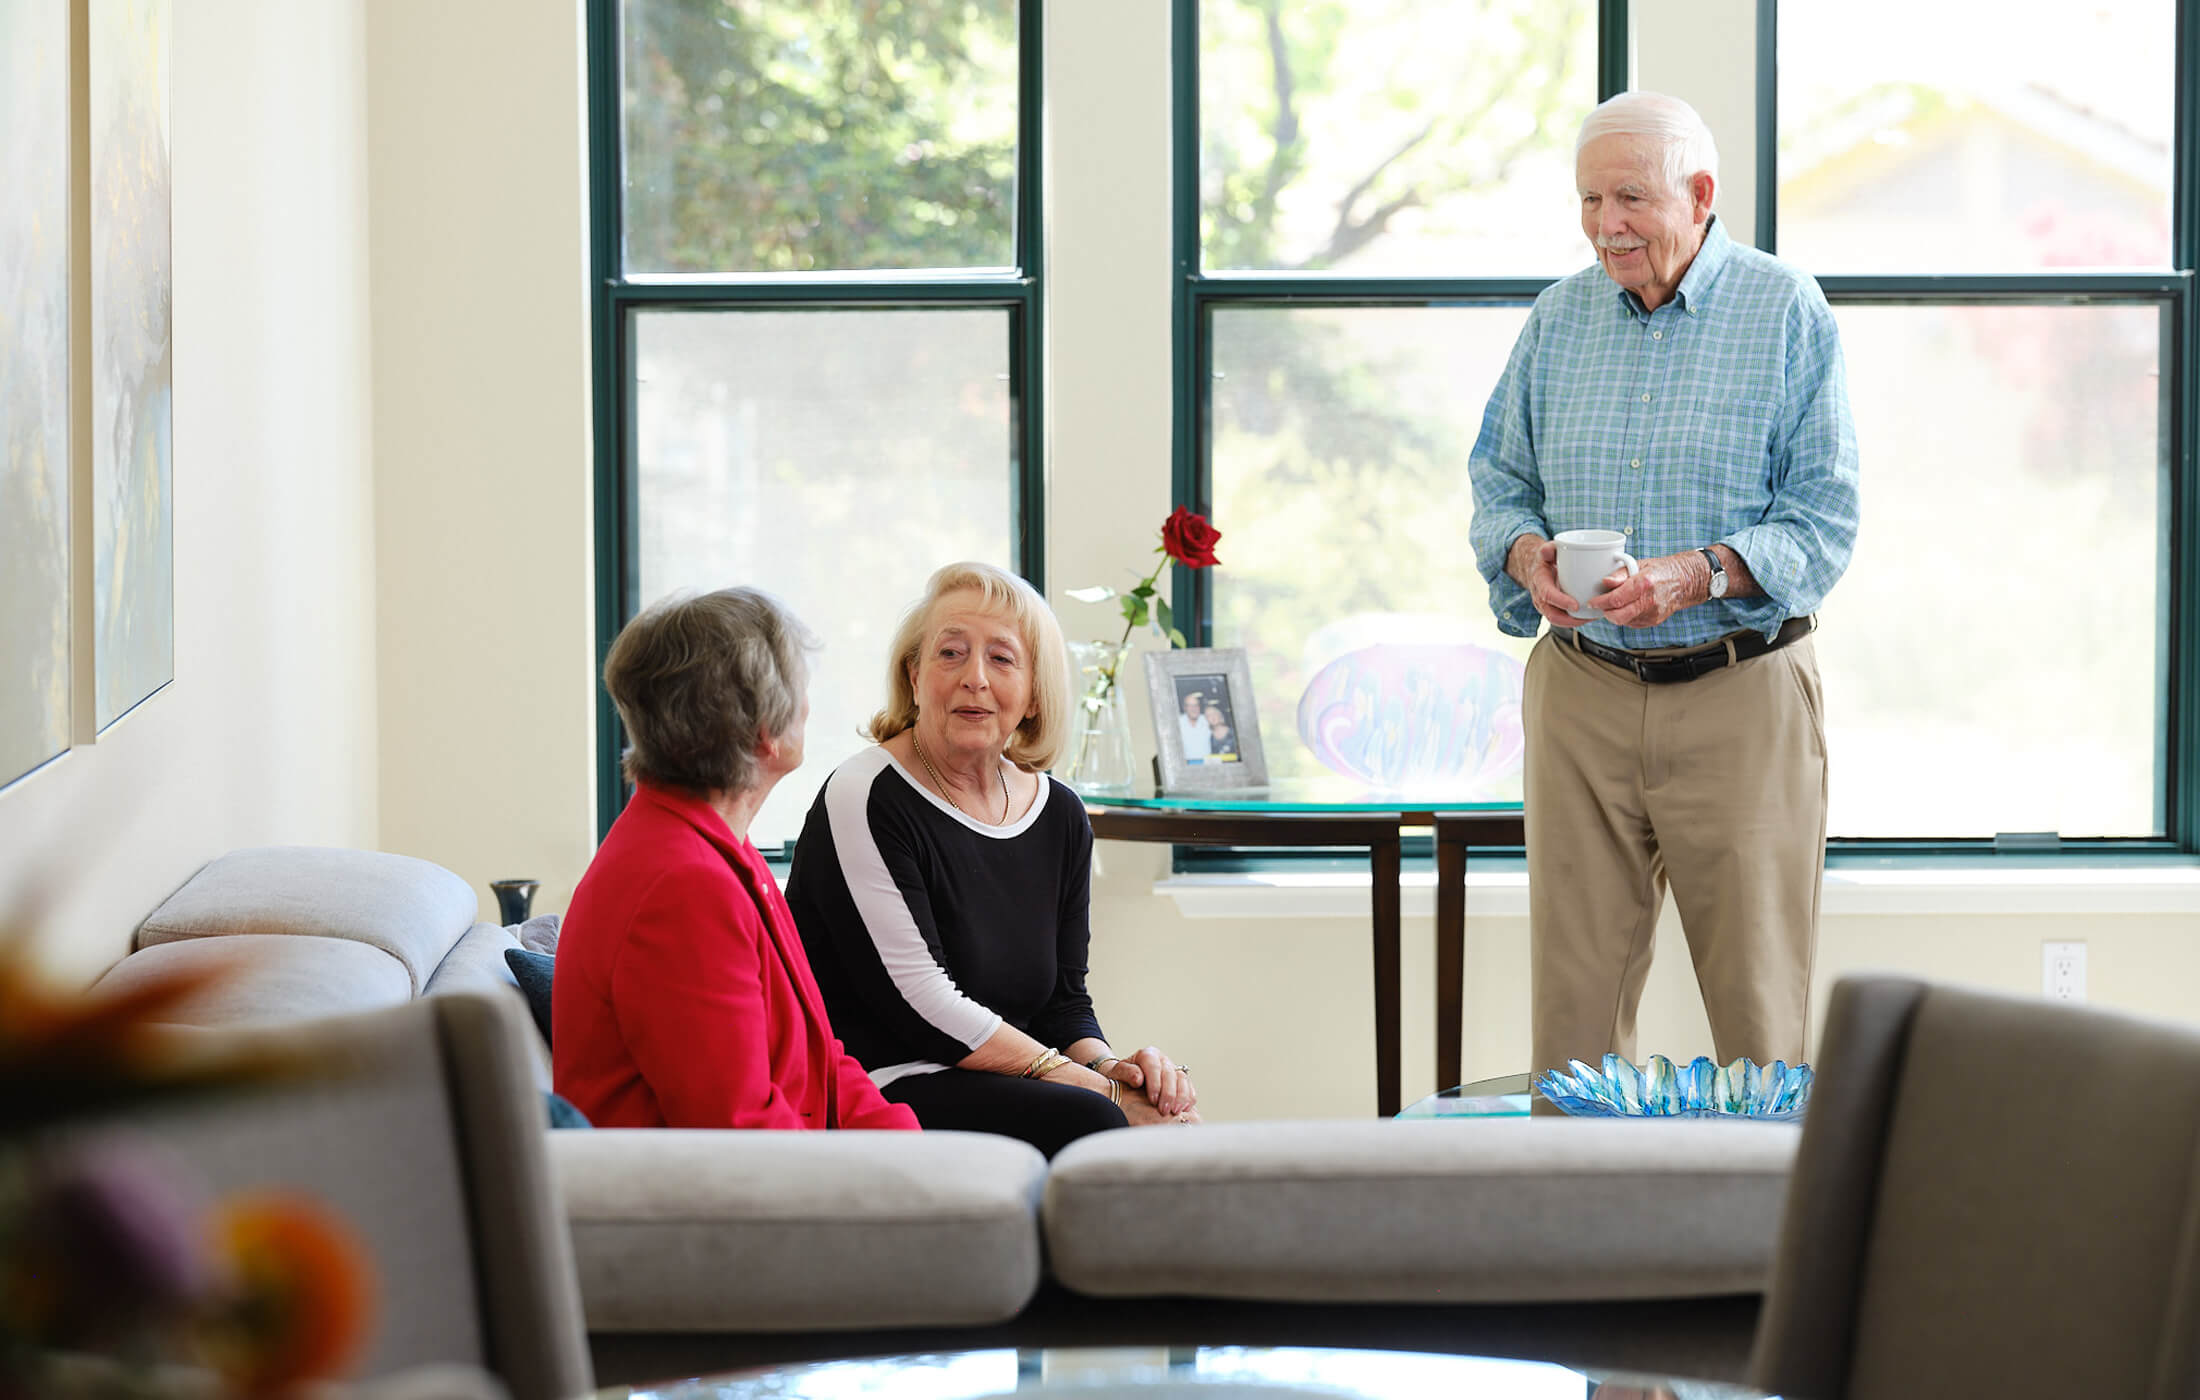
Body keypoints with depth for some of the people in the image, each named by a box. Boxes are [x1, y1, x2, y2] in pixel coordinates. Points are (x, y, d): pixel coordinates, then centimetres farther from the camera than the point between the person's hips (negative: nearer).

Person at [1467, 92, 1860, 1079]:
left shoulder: (1787, 312, -2)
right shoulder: (1558, 317, 10)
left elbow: (1825, 517, -6)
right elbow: (1499, 478, 17)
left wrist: (1701, 574, -21)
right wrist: (1525, 552, -6)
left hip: (1740, 697, -3)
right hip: (1582, 694, 3)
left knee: (1761, 1016, -1)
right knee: (1572, 1003, 2)